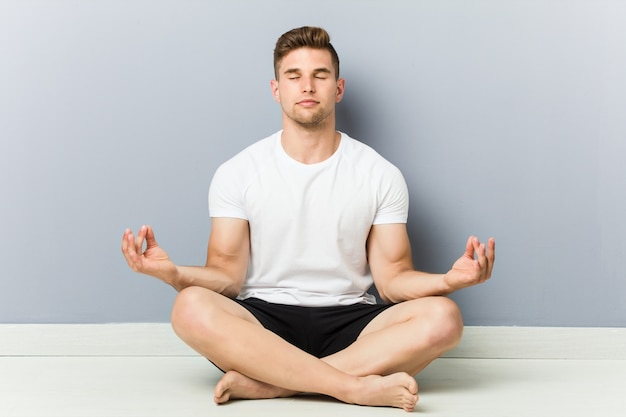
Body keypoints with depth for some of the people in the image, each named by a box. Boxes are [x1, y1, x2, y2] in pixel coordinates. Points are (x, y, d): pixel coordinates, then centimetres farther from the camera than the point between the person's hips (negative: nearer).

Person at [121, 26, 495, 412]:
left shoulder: (382, 176, 5)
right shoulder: (236, 174, 4)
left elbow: (392, 278, 2)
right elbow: (228, 275, -1)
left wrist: (449, 279, -19)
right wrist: (174, 273, -23)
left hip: (348, 324, 1)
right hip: (264, 320, -1)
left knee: (443, 316, -28)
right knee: (191, 307, -33)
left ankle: (266, 384, -28)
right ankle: (359, 386, -32)